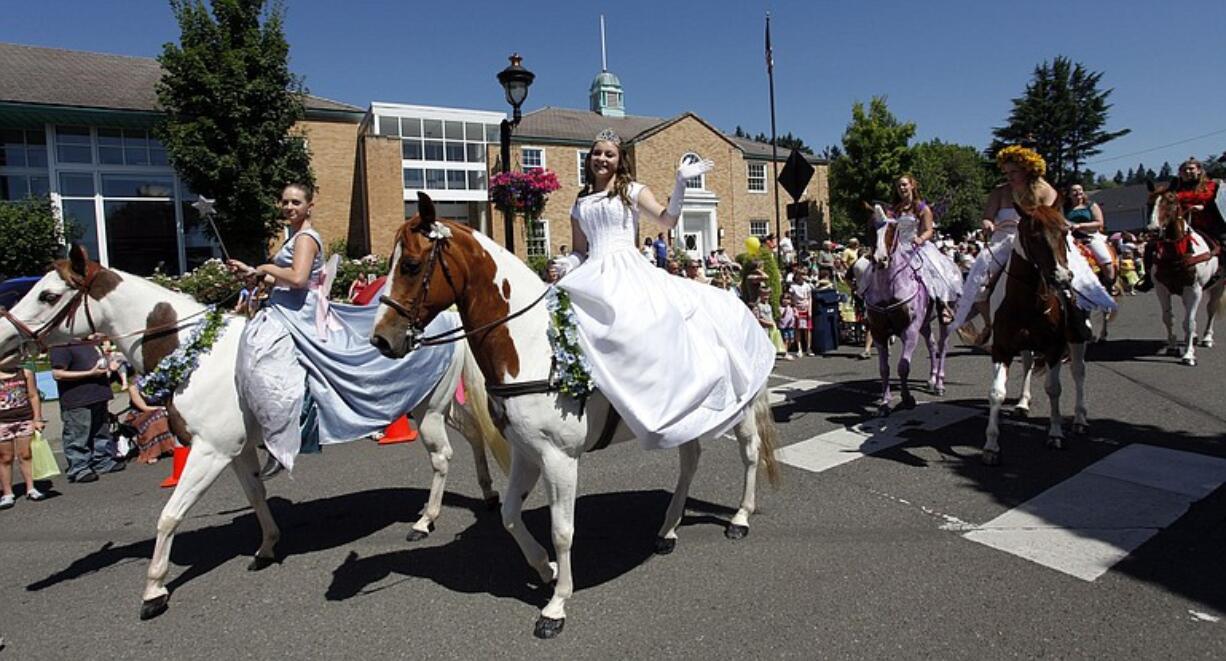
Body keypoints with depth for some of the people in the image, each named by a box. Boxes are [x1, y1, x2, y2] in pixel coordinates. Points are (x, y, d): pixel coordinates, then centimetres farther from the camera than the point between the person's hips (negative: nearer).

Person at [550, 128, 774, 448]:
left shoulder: (632, 191, 11)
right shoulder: (581, 203, 21)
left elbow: (668, 220, -3)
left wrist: (680, 183, -12)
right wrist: (562, 274, 3)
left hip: (628, 271, -4)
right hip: (593, 277, 4)